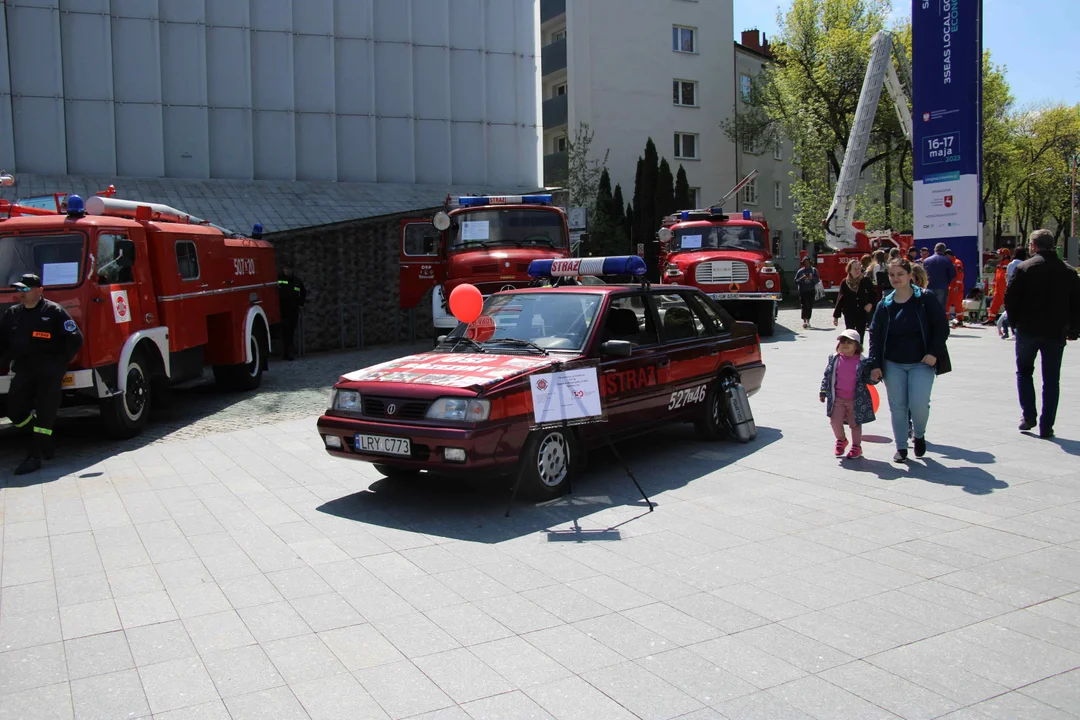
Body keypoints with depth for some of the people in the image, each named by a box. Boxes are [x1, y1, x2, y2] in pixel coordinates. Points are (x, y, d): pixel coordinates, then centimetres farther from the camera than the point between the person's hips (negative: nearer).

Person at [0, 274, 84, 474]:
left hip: (50, 369, -5)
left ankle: (34, 456, -6)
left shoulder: (54, 311, -4)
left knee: (45, 412, -6)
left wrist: (61, 361, -2)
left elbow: (75, 339, -6)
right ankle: (44, 442, 20)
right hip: (24, 368, 6)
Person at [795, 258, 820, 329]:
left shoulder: (814, 270, 7)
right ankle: (804, 321, -14)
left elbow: (818, 280, 4)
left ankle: (808, 321, 17)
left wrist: (812, 278, -15)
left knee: (810, 306, 5)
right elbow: (796, 281, 1)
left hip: (811, 291, 2)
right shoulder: (800, 271, 3)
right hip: (803, 291, -2)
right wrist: (802, 278, -15)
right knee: (804, 306, -11)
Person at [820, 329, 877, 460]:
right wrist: (823, 392, 7)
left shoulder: (862, 362, -9)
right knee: (835, 421, -5)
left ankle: (856, 446, 28)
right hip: (838, 398, 2)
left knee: (855, 424, 10)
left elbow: (868, 378, -3)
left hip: (856, 400, -2)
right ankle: (841, 440, 24)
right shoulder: (834, 359, -1)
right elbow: (827, 376, 6)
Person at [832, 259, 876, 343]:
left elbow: (873, 294, 8)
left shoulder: (866, 281, -2)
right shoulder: (845, 283, 0)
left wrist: (870, 304, -12)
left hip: (862, 314, 0)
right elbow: (840, 299, 3)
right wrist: (836, 316, 3)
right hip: (849, 314, 0)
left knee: (860, 335, 5)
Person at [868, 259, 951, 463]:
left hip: (922, 363, -3)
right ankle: (901, 448, 15)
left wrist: (934, 353, -13)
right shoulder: (885, 305, 5)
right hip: (893, 364, 3)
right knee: (897, 406, 3)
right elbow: (875, 335, 5)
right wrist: (875, 364, -3)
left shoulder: (925, 299, -3)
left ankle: (919, 435, 20)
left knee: (919, 404, -11)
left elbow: (942, 328, -2)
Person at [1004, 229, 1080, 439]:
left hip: (1028, 330, -2)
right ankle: (1046, 426, 6)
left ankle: (1028, 416, 7)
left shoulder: (1025, 268, -7)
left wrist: (1014, 322, 5)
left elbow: (1010, 299, -9)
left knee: (1024, 373, 16)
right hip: (1056, 333, 2)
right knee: (1051, 380, 7)